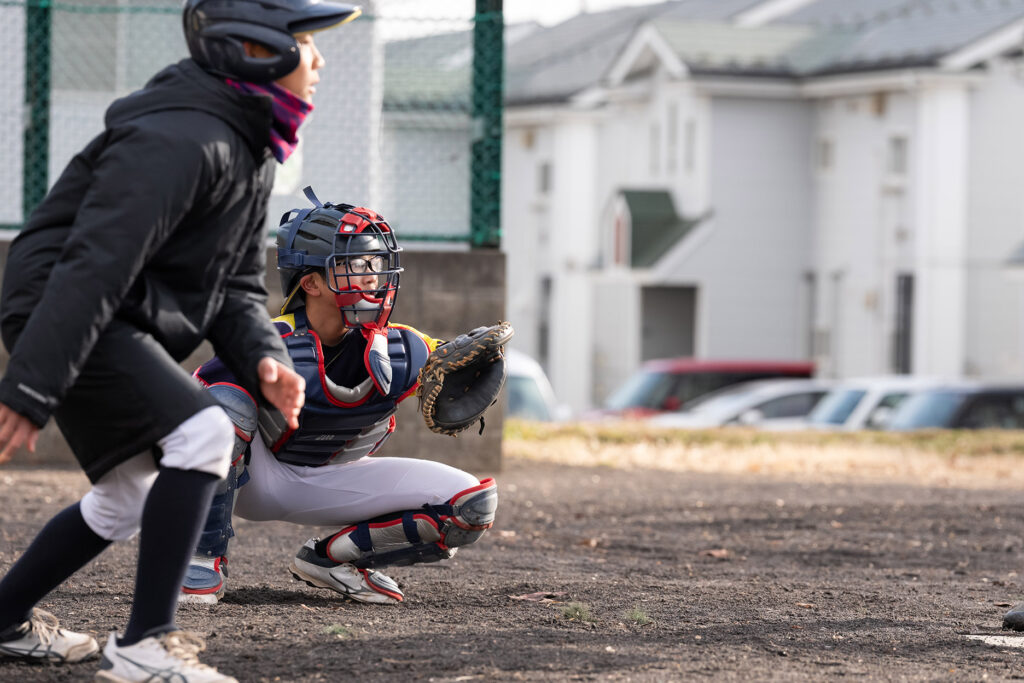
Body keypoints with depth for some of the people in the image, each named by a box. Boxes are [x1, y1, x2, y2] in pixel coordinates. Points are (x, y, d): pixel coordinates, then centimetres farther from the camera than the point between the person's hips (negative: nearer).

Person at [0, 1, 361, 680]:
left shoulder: (251, 151, 12)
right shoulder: (179, 140, -22)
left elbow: (236, 289, 16)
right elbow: (94, 267, -28)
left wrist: (263, 357, -6)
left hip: (129, 331, 11)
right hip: (59, 314, -11)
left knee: (130, 497, 19)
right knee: (202, 435, -22)